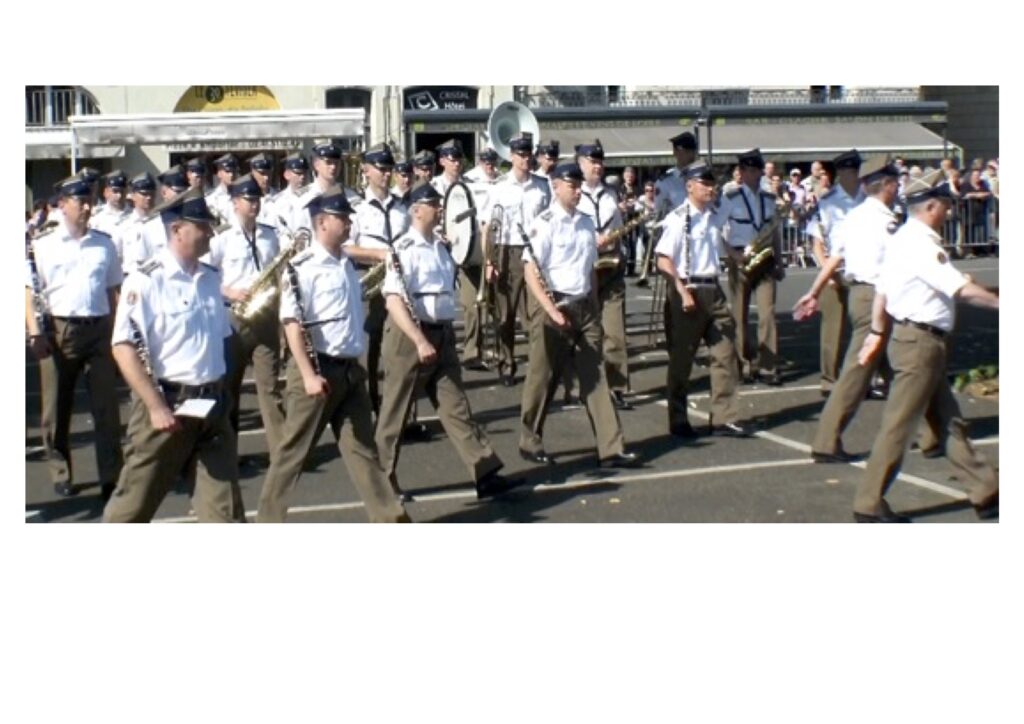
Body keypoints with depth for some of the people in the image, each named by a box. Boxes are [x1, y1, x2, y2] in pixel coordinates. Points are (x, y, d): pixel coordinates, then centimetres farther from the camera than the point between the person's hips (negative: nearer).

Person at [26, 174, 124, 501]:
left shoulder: (104, 243, 8)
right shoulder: (42, 244, 1)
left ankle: (111, 476, 5)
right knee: (57, 408, 8)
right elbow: (29, 291, 0)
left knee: (106, 406, 0)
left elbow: (114, 290, 11)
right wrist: (35, 332, -10)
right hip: (58, 331, -1)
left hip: (98, 329, 1)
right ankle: (61, 474, 21)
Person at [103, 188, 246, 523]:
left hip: (211, 405, 6)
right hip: (167, 403, -6)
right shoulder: (146, 281, -13)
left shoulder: (211, 278, 9)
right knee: (137, 498, 7)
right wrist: (156, 406, -22)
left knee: (224, 499, 5)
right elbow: (124, 347, -18)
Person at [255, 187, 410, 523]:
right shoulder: (302, 267, -13)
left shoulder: (346, 263, 11)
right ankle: (268, 521, 13)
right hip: (318, 369, -7)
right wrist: (309, 375, -24)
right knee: (294, 451, 2)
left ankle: (390, 517, 14)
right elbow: (292, 324, -18)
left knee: (361, 447, 10)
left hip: (349, 368, 7)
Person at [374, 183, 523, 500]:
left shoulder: (440, 246, 12)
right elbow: (393, 300, -22)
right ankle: (382, 480, 17)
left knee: (456, 407, 6)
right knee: (395, 414, 4)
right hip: (409, 336, -7)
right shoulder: (403, 249, -14)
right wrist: (420, 340, -27)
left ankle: (486, 475, 6)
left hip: (442, 334, 7)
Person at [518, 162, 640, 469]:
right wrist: (552, 310, -22)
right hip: (555, 305, -6)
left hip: (585, 306, 6)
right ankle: (530, 443, 21)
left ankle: (611, 449, 4)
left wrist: (594, 305, 12)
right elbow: (531, 271, -15)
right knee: (543, 378, 5)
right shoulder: (545, 224, -10)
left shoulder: (586, 222, 11)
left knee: (595, 377, 4)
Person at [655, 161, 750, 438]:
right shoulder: (678, 218, -12)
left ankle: (725, 418, 14)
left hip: (713, 289, 7)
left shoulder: (714, 216, 8)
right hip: (687, 291, -6)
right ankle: (678, 422, 17)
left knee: (725, 353, 6)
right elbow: (663, 260, -16)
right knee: (681, 359, 5)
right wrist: (683, 292, -19)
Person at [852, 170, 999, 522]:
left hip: (910, 335, 10)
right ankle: (869, 504, 4)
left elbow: (883, 289, 15)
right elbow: (962, 289, -23)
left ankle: (985, 492, 25)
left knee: (949, 420, 15)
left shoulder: (902, 239, 11)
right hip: (921, 342, -10)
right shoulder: (921, 245, -19)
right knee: (899, 424, -3)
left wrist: (877, 332, 20)